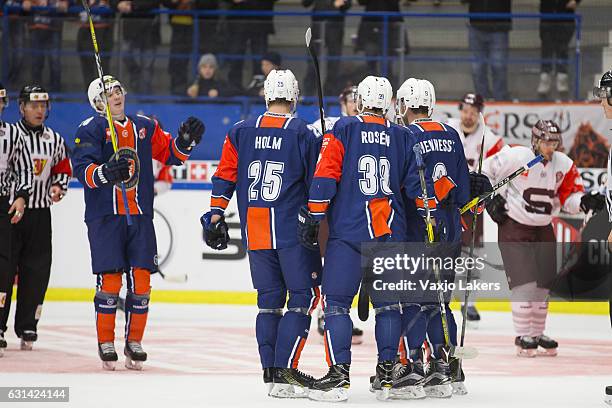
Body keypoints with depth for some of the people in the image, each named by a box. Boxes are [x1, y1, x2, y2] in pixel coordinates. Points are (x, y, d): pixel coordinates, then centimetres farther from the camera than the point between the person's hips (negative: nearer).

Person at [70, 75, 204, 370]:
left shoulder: (145, 127, 13)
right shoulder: (91, 130, -4)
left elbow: (170, 154, 18)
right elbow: (82, 168, -15)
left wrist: (185, 140, -1)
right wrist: (105, 172, -33)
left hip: (139, 216, 4)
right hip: (104, 216, -4)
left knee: (141, 280, 1)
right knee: (110, 280, -7)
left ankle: (134, 342, 12)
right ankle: (106, 343, 6)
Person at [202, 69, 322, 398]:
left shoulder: (241, 132, 6)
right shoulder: (303, 134, -4)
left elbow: (224, 176, 5)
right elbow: (315, 183, -2)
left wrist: (215, 216, 10)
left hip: (254, 232, 4)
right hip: (292, 230, -4)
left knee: (270, 298, 12)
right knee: (303, 296, 1)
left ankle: (271, 373, 9)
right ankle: (285, 370, -9)